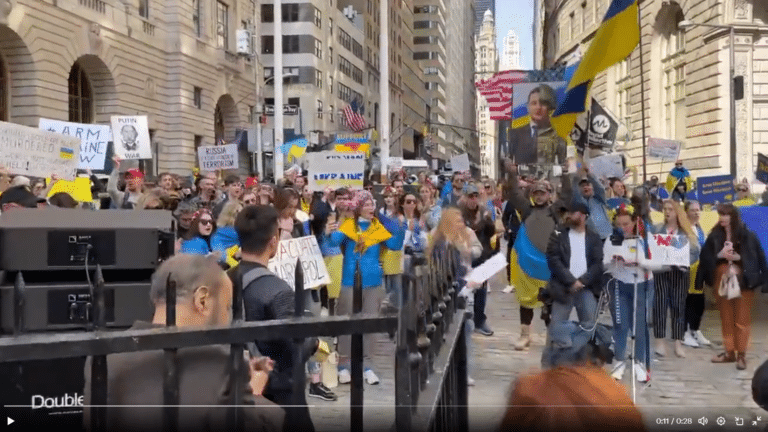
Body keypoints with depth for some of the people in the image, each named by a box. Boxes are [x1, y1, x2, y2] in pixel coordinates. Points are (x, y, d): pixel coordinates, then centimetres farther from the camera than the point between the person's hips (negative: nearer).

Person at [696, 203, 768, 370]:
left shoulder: (747, 235, -5)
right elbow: (705, 257, 3)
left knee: (742, 318, -1)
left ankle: (741, 354, 6)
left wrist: (738, 257, -17)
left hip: (742, 279, -4)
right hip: (721, 278, 4)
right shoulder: (715, 235, 3)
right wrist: (719, 255, -13)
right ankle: (729, 352, 20)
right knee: (726, 317, 11)